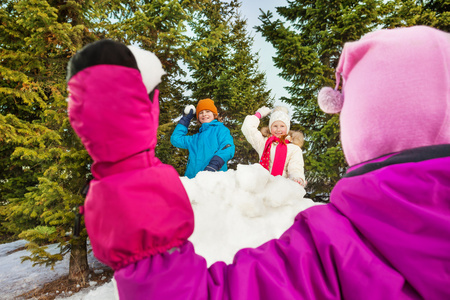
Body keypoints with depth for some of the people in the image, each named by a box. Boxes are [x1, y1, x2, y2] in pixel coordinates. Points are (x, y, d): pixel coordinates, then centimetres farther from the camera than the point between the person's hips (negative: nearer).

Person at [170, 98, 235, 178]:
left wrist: (213, 166, -18)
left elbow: (228, 148, -3)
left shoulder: (220, 129, 12)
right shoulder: (196, 138, 28)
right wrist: (186, 118, 33)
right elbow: (175, 139, 30)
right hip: (192, 176, 5)